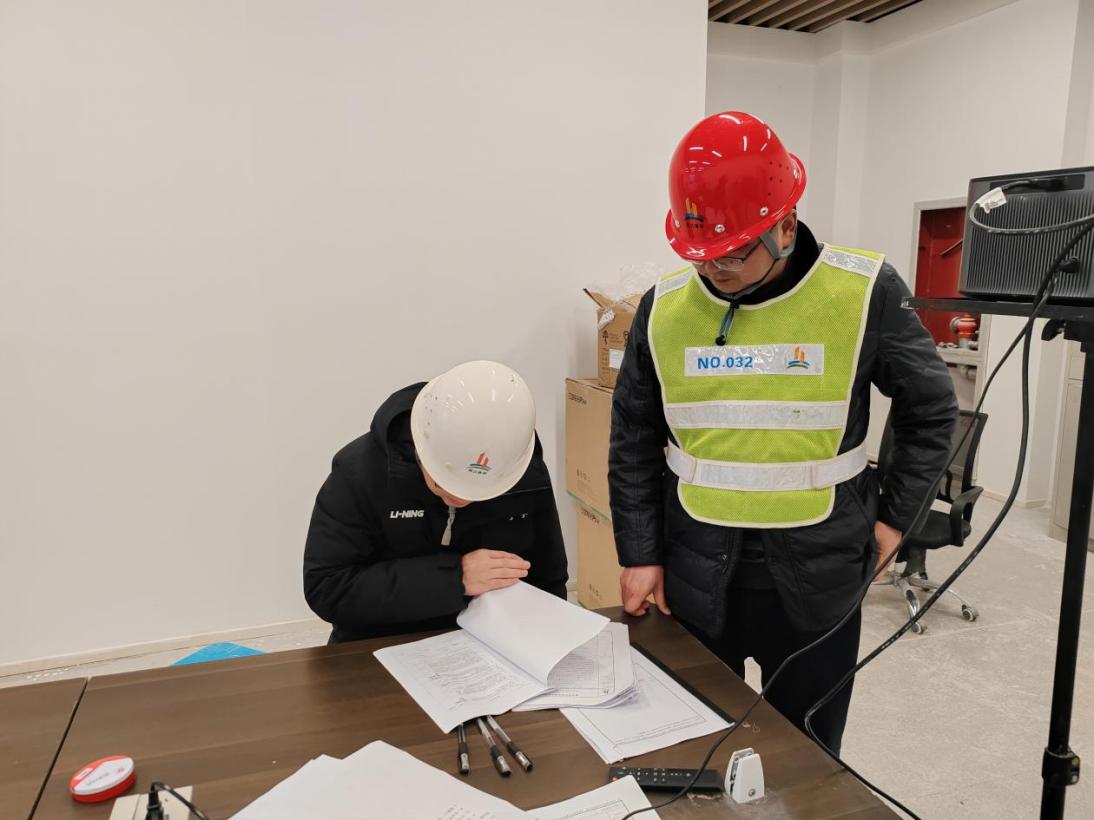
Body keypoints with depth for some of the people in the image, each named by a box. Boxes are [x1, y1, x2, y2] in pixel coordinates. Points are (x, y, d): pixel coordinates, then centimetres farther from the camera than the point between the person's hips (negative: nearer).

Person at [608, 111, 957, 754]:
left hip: (816, 577, -1)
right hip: (697, 578, 2)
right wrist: (639, 555, 2)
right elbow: (634, 441, 4)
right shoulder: (665, 308, -4)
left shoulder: (863, 294, -10)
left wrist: (894, 519, 2)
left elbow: (931, 409, 5)